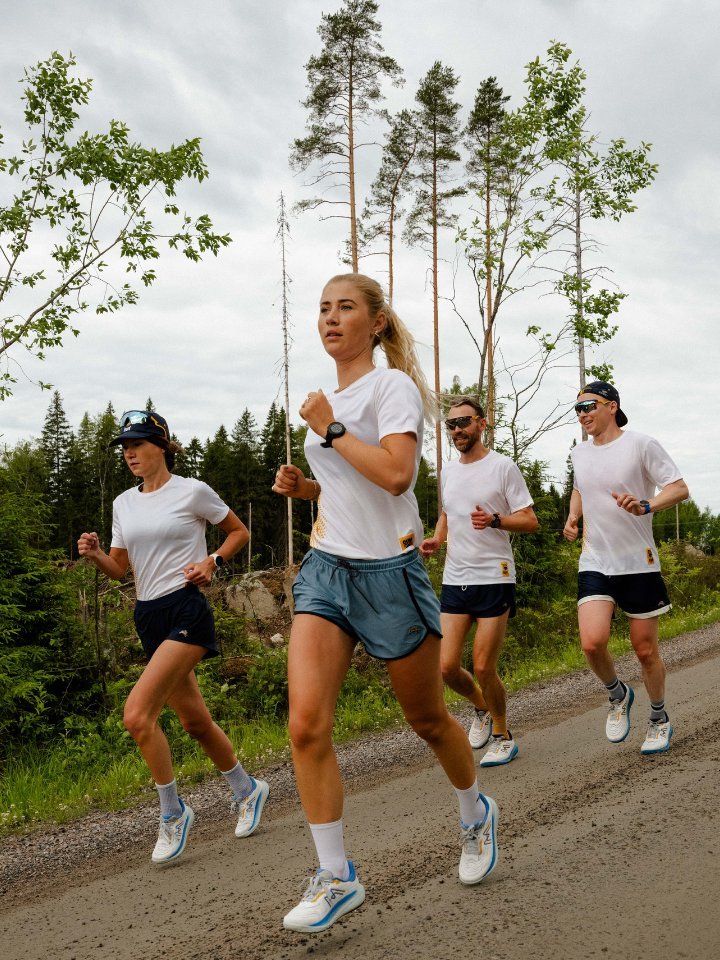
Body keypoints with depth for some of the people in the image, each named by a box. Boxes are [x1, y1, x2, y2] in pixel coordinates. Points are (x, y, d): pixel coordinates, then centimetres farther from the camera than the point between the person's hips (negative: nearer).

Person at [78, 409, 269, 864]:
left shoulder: (192, 491, -4)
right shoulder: (123, 503, 12)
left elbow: (240, 532, 7)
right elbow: (120, 568, 16)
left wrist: (212, 561, -9)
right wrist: (95, 554, -3)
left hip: (186, 610, -7)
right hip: (149, 617, 7)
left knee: (137, 714, -19)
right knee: (196, 721, 13)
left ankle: (173, 812, -1)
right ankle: (247, 789, 35)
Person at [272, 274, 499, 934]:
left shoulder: (393, 384, -8)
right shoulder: (330, 399, 15)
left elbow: (394, 473, -25)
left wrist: (330, 428, -16)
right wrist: (304, 486, 8)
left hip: (388, 570, -6)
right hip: (327, 566, 6)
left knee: (428, 719, 10)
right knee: (306, 725, -9)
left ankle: (477, 816, 39)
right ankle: (336, 879, 4)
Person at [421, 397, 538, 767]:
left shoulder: (502, 467, -5)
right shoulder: (448, 471, 12)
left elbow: (530, 521, -6)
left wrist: (494, 520, -24)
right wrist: (436, 538, 8)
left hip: (494, 579, -5)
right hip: (454, 580, 5)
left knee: (483, 668, -4)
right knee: (446, 667, 0)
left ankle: (502, 736, 20)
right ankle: (481, 709, 31)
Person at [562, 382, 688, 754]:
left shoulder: (641, 444, -9)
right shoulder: (579, 453, 8)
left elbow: (679, 488, -11)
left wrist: (645, 506, -29)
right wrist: (572, 518, 10)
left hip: (639, 563, -3)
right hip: (595, 564, 3)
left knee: (645, 649, 6)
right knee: (592, 642, -16)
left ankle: (659, 720, 30)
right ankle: (617, 694, 16)